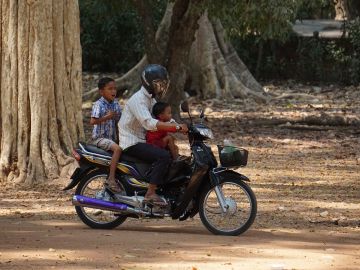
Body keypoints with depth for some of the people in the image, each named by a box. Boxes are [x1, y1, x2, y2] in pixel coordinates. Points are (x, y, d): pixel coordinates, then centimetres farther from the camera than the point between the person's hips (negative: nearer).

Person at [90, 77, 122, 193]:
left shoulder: (115, 103, 9)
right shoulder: (98, 104, -13)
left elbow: (119, 119, 18)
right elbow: (93, 121, -26)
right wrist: (107, 117, -24)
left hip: (112, 138, 9)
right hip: (100, 137, -9)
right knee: (117, 149, -30)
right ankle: (111, 179, -34)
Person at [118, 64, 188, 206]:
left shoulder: (150, 100, 15)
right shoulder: (138, 99, -19)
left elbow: (164, 118, 14)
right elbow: (149, 123, -33)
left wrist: (180, 126, -5)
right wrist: (177, 127, -36)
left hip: (141, 141, 10)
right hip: (131, 143, -10)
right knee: (164, 156, -26)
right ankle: (150, 193, -28)